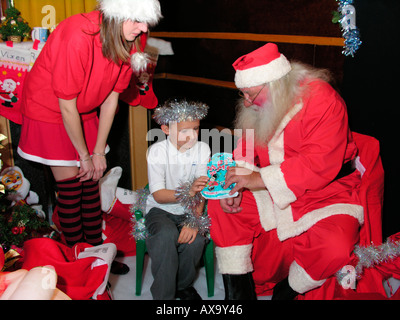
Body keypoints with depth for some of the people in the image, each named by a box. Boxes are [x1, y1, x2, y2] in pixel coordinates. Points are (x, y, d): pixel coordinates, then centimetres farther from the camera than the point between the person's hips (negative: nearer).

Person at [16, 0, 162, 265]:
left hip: (84, 112, 6)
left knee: (91, 182, 5)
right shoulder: (77, 37, -33)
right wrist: (85, 156, -15)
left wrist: (99, 152, -3)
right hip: (49, 111, -5)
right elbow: (67, 106, -25)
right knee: (71, 188, -4)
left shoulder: (130, 41, -12)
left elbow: (111, 97, -5)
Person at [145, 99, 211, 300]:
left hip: (188, 211, 2)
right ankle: (163, 294, -16)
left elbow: (200, 191, -8)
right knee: (167, 234, -34)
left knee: (195, 240, -28)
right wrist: (187, 192, -37)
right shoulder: (157, 151, -11)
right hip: (160, 209, -2)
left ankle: (183, 285, 3)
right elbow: (158, 195, -19)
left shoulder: (202, 149, -3)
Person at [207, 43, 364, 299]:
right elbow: (247, 149, 6)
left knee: (334, 247, -31)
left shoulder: (323, 101, -21)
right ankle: (239, 292, 0)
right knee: (220, 205, -9)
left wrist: (259, 179, -29)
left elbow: (319, 165, -27)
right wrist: (235, 184, -15)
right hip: (273, 191, 6)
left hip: (325, 192, -5)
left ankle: (287, 291, 2)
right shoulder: (261, 106, 0)